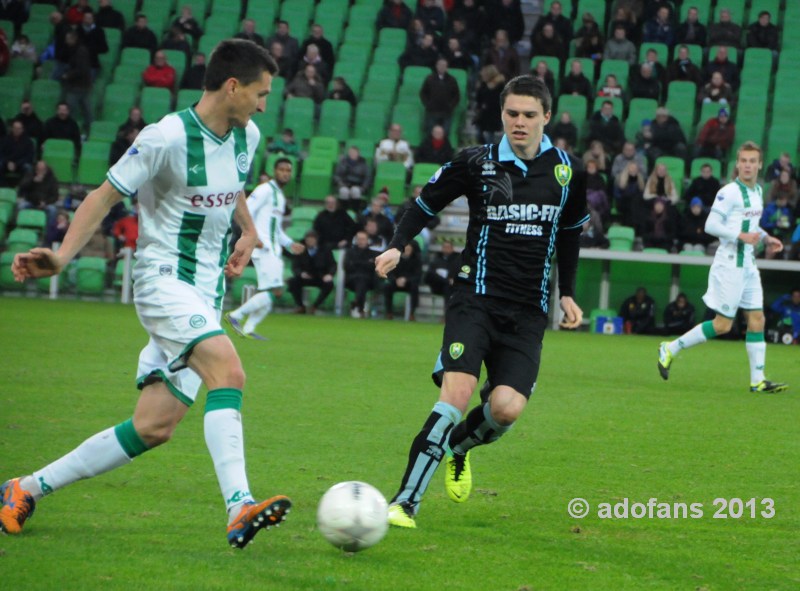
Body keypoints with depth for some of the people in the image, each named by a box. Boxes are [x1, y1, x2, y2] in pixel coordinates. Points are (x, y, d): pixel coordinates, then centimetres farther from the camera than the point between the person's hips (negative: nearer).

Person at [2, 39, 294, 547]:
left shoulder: (246, 137, 8)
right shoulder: (169, 137, -15)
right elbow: (106, 195, -10)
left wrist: (248, 231, 12)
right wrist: (62, 257, -21)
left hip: (205, 293, 8)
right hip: (164, 280, -8)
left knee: (153, 429, 1)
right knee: (228, 369, -31)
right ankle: (240, 508, -40)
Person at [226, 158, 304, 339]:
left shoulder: (280, 196, 22)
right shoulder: (265, 190, -6)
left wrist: (290, 244, 18)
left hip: (274, 249, 9)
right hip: (262, 248, -9)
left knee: (275, 291, 4)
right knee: (273, 290, -16)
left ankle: (248, 328, 9)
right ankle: (235, 315, -6)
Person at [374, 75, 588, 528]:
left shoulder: (568, 170, 6)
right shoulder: (476, 163, -2)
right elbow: (427, 203, 10)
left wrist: (567, 293, 18)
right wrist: (397, 246, -6)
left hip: (529, 312, 2)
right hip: (476, 299, -2)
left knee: (507, 407, -16)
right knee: (456, 394, -22)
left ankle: (459, 447, 21)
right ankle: (405, 503, -17)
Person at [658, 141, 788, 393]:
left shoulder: (757, 190, 13)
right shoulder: (729, 192, -14)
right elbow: (711, 225, -19)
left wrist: (765, 238, 12)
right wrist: (742, 236, -25)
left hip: (748, 264, 8)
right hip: (729, 264, -8)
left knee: (757, 320, 3)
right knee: (723, 325, -6)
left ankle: (758, 380, 4)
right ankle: (670, 349, 7)